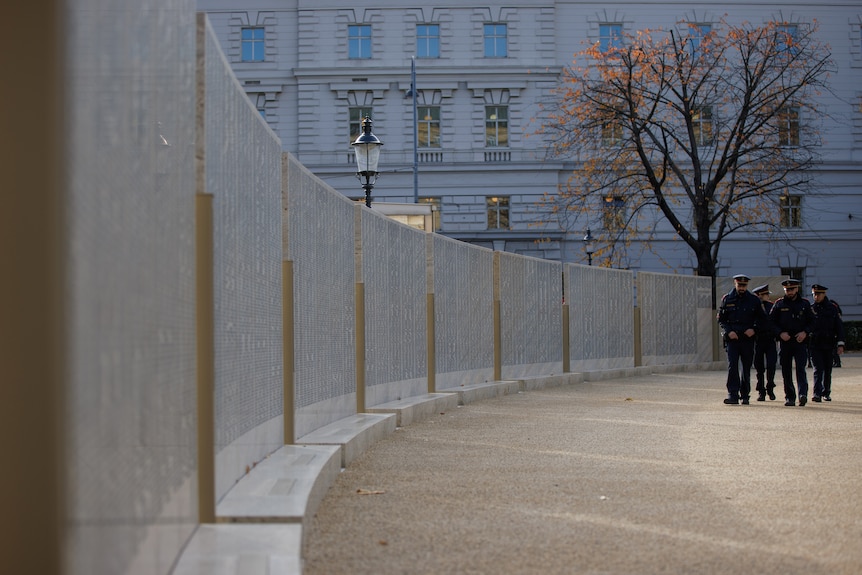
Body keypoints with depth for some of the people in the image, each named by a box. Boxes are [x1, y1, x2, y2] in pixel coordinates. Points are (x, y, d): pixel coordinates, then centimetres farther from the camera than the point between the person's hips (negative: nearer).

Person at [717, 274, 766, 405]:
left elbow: (761, 318, 11)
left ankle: (745, 394, 16)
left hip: (748, 338, 1)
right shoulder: (727, 299, 4)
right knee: (732, 365, -12)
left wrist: (754, 329, -6)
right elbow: (721, 319, 7)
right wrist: (728, 331, -8)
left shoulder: (754, 300, 5)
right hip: (732, 338, -1)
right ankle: (733, 395, -15)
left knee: (747, 367, 6)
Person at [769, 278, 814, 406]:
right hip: (785, 342, 1)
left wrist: (805, 332, -7)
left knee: (800, 368, -15)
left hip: (801, 342, -1)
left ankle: (803, 394, -24)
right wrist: (780, 333, -8)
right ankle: (789, 397, 8)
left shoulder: (805, 304, 9)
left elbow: (812, 321, 11)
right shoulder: (779, 304, 8)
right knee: (786, 371, 2)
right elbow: (771, 321, 7)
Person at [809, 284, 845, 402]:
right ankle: (817, 394, -15)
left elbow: (839, 326, 5)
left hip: (829, 344, 2)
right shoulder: (811, 309, 3)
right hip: (815, 344, -1)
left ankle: (826, 393, 20)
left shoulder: (832, 308, 5)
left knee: (828, 370, 8)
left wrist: (840, 344, -2)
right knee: (818, 369, -10)